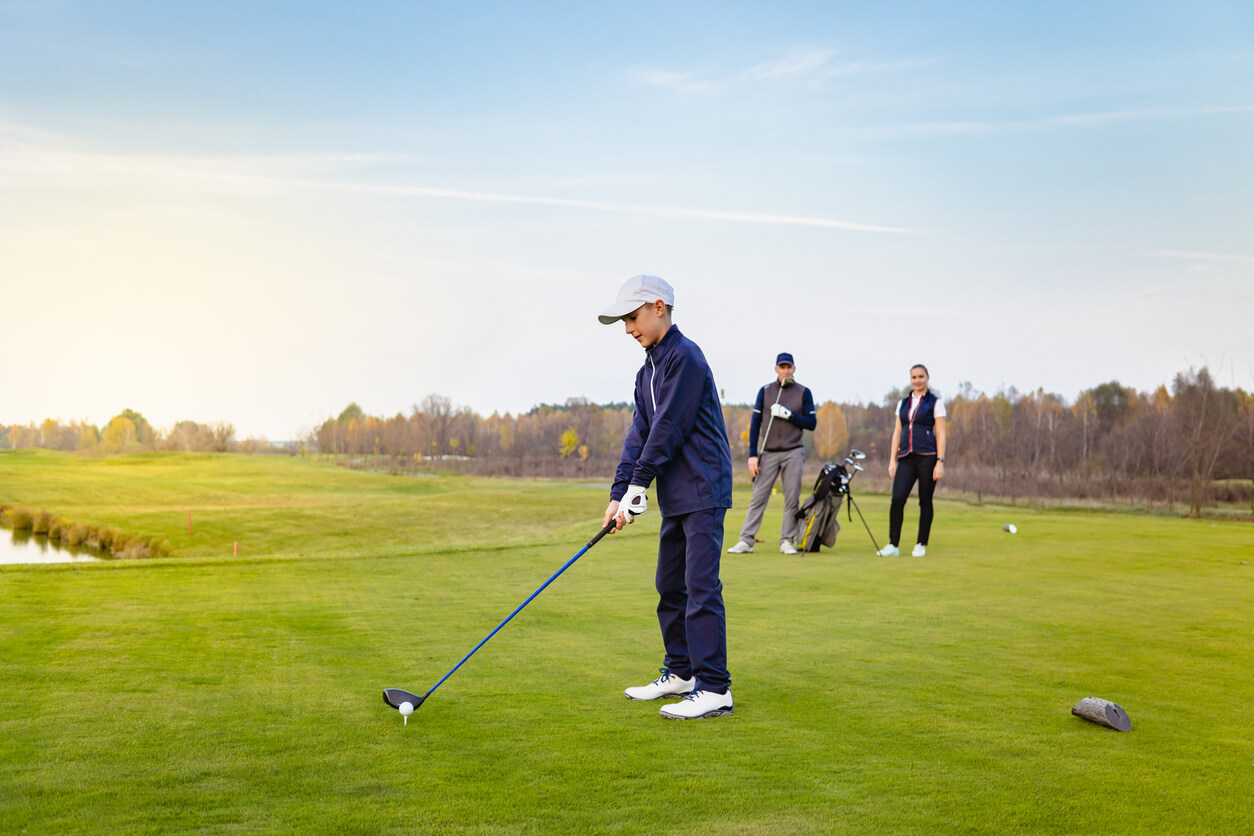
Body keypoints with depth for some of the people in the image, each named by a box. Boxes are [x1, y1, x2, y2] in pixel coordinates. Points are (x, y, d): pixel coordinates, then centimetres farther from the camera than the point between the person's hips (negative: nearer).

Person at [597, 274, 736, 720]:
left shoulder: (685, 356, -12)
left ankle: (714, 689, -7)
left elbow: (668, 428, -16)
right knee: (670, 586, 13)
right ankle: (680, 673, 25)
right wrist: (619, 493, 2)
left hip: (702, 490, -9)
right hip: (675, 496, 9)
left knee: (701, 586, -10)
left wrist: (637, 486, -12)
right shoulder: (648, 370, 17)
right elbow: (639, 434, 12)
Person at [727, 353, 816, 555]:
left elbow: (811, 423, 2)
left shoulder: (803, 392, 5)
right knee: (758, 497, -3)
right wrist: (753, 455, -3)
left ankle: (787, 541, 8)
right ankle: (746, 540, -4)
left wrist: (788, 415, -12)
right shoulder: (765, 391, 6)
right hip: (769, 453, 0)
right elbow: (755, 423, 4)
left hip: (793, 453, 0)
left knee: (792, 498, 0)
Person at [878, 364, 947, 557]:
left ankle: (921, 545, 12)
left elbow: (940, 434, -3)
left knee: (925, 502, 2)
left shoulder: (935, 403, 2)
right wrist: (892, 460, 8)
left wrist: (940, 462, -11)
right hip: (906, 458, 4)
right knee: (897, 499, -9)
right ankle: (893, 545, -5)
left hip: (927, 457, -3)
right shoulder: (903, 403, 15)